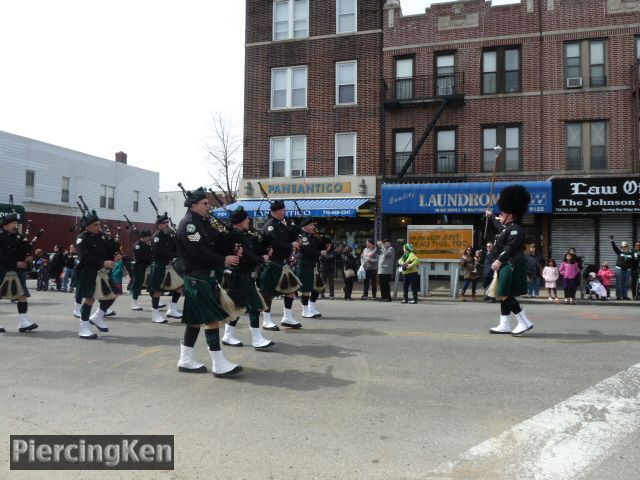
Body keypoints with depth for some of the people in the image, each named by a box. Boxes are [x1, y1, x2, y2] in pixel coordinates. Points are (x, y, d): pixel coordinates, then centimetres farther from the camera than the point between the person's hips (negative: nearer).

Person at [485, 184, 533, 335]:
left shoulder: (515, 229, -14)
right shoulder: (507, 227, 16)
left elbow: (510, 247, -27)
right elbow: (499, 226, 42)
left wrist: (499, 261, -35)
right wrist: (491, 216, 57)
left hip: (512, 266, -11)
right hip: (506, 266, 11)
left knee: (505, 296, -13)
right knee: (503, 296, 11)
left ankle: (525, 323, -6)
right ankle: (504, 325, 16)